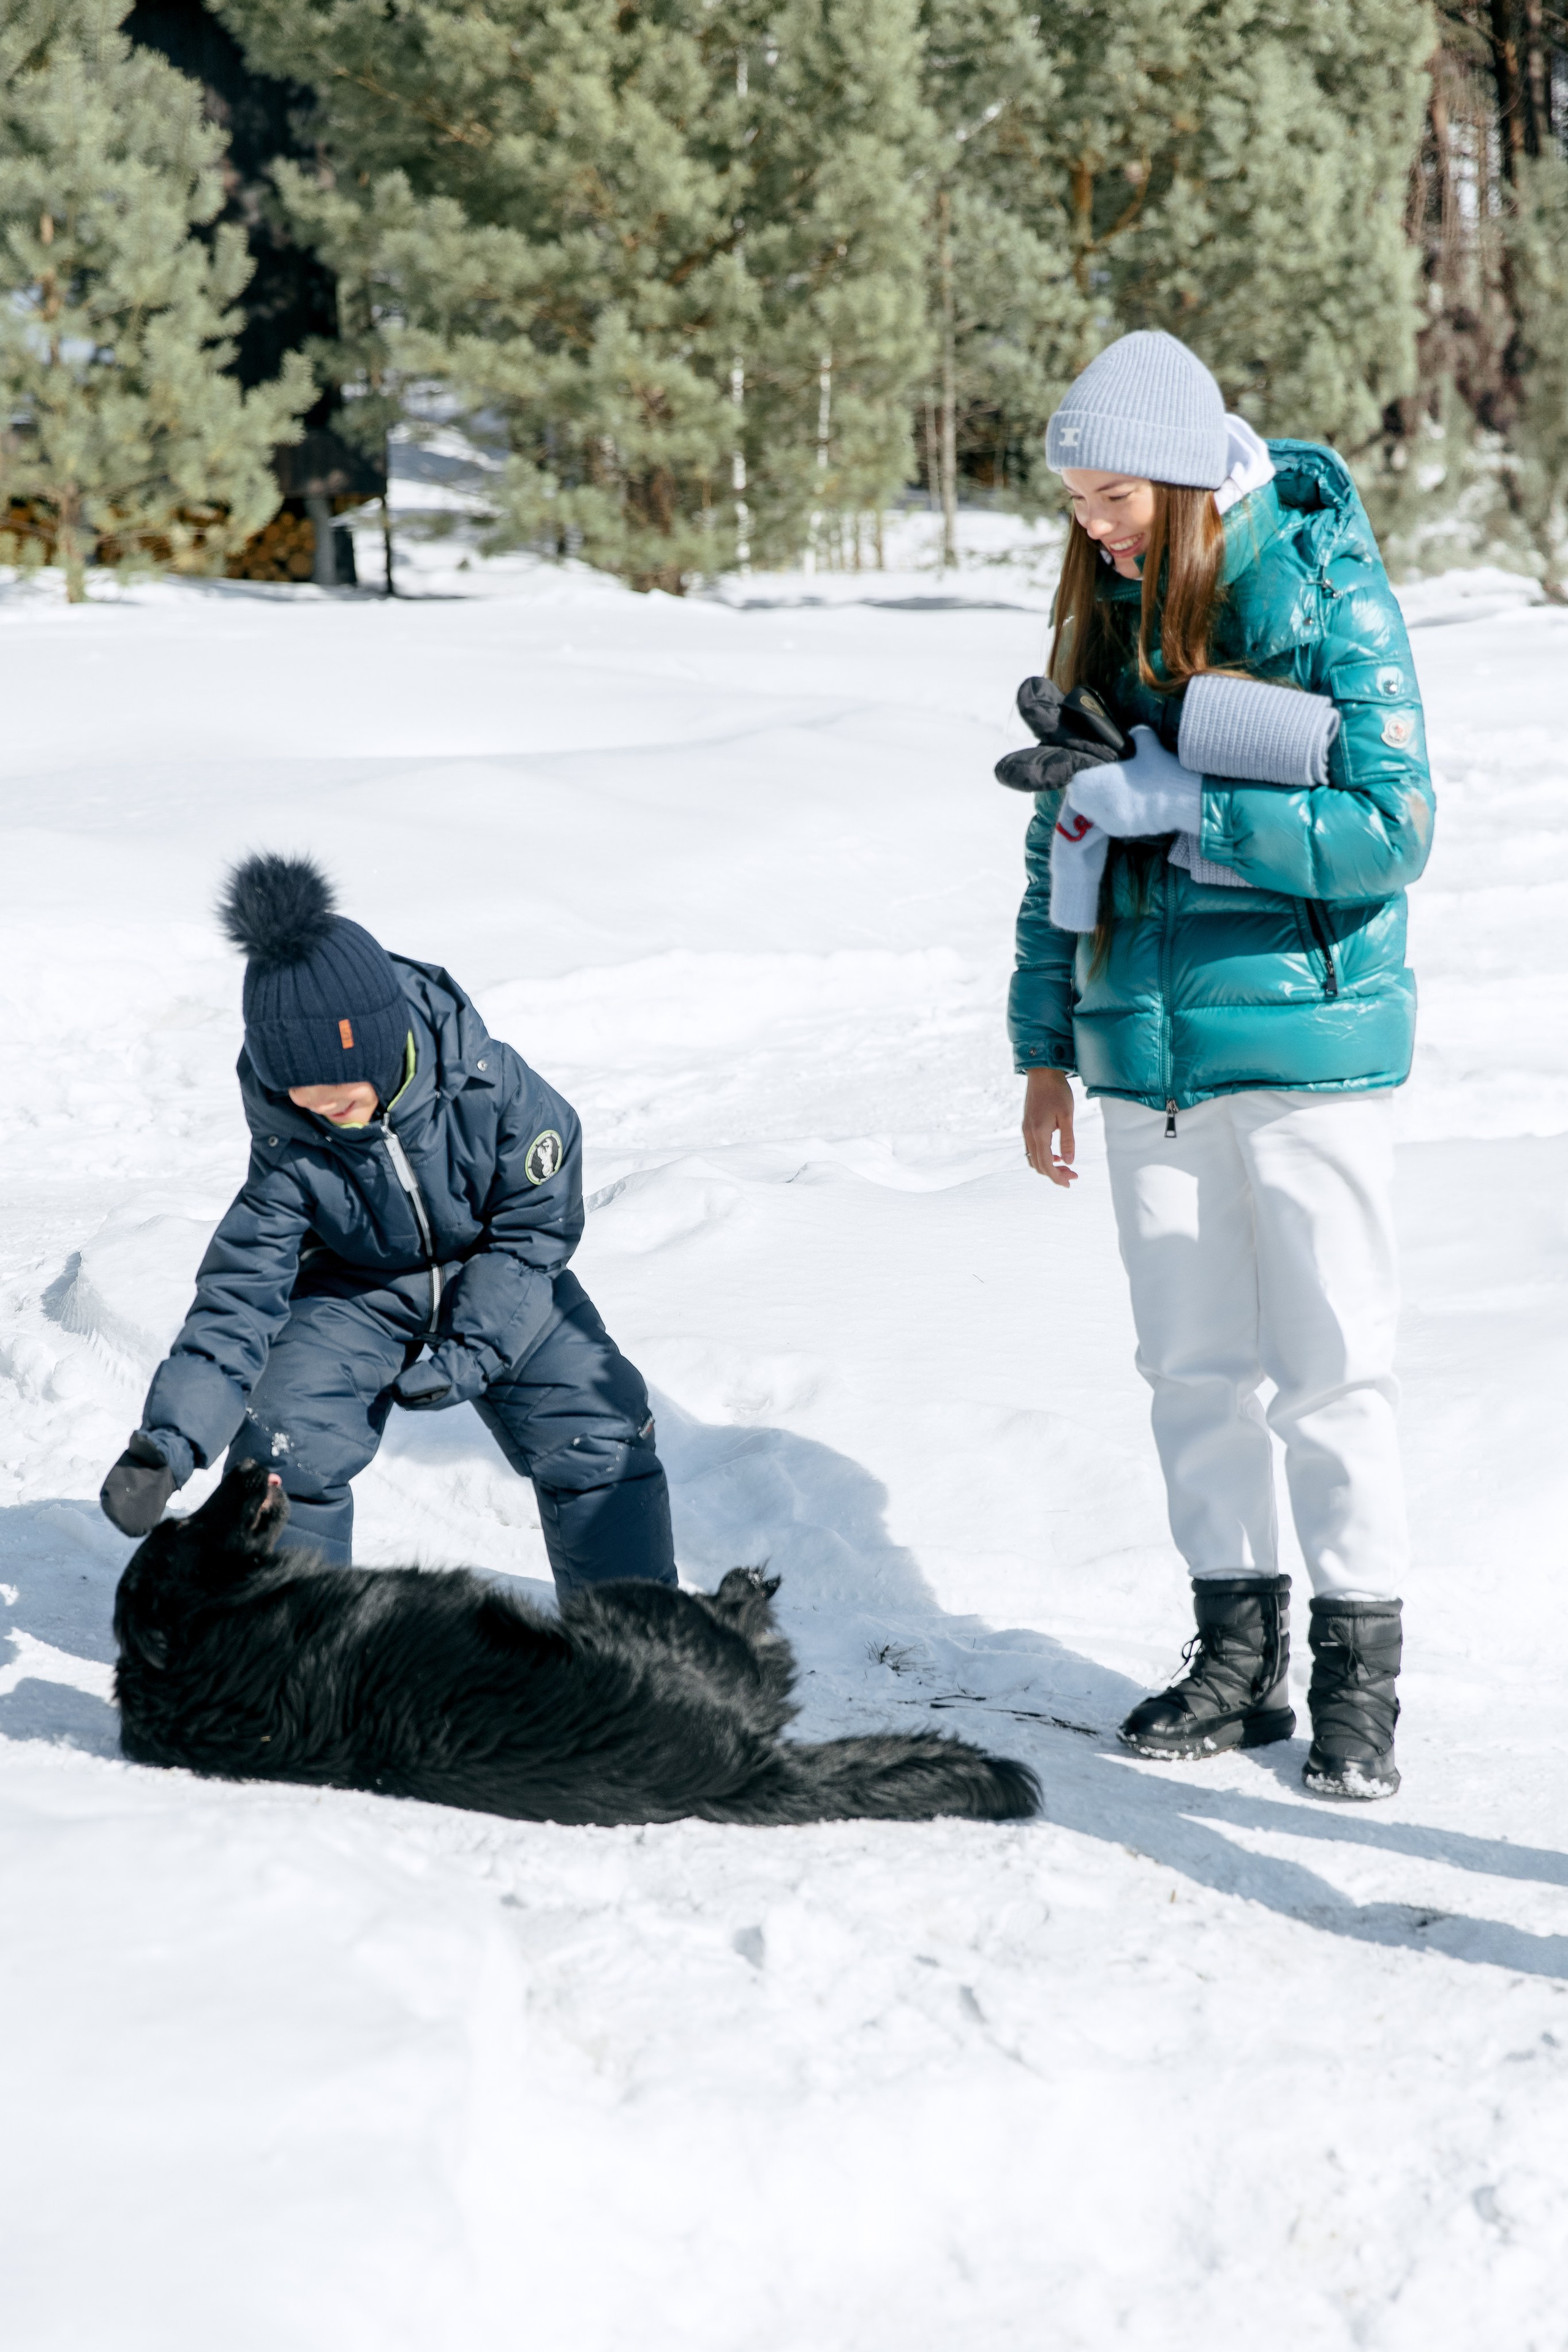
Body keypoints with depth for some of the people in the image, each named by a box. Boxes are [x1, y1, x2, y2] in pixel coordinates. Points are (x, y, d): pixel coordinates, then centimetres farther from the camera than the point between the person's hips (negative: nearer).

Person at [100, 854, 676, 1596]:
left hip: (498, 1284, 0)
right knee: (285, 1438, -20)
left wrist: (468, 1350, -23)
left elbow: (535, 1225, -16)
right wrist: (170, 1438, -32)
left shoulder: (490, 1085, -30)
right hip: (357, 1296, 0)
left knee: (599, 1435, -10)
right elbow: (243, 1284, -22)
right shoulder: (288, 1140, -25)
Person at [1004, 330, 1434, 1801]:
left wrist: (1162, 794, -20)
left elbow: (1391, 830, -17)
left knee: (1330, 1373, -1)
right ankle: (1238, 1657, 20)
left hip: (1304, 1043, -5)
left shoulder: (1326, 596, -10)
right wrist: (1046, 1042, 15)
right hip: (1148, 1053, 5)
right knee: (1194, 1370, 10)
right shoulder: (1104, 608, 8)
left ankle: (1359, 1680, 8)